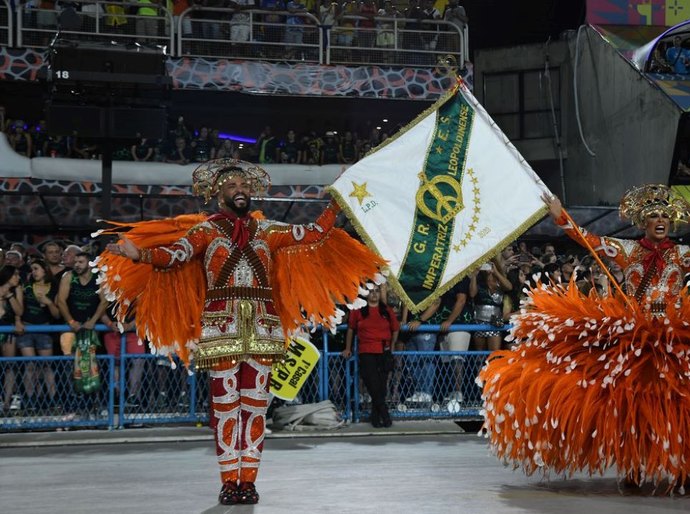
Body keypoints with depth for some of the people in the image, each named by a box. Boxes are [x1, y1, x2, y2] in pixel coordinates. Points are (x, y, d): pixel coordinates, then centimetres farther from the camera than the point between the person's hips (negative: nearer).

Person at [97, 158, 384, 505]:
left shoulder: (265, 230, 15)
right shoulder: (206, 230, 6)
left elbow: (314, 234, 15)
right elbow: (174, 255, -10)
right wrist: (140, 254, -28)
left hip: (261, 327, 3)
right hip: (222, 326, -3)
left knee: (255, 403, 1)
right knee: (225, 402, -4)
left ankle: (248, 480, 6)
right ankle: (229, 481, 1)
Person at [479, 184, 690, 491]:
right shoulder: (626, 250, 8)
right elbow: (590, 241, 1)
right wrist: (560, 217, -7)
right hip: (632, 338, 1)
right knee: (632, 401, 1)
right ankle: (633, 467, 8)